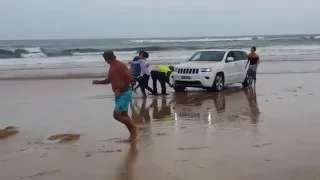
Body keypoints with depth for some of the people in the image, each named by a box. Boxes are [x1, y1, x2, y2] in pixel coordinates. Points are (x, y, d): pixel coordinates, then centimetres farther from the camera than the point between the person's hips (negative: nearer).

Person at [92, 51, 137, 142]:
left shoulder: (121, 66, -17)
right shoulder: (112, 67, 11)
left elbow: (130, 79, -21)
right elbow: (109, 80, 24)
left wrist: (120, 90, -20)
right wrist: (98, 82, 8)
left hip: (125, 93, -9)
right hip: (119, 94, 9)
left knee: (117, 115, -14)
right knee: (124, 115, 12)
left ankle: (133, 127, 4)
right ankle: (132, 134, 20)